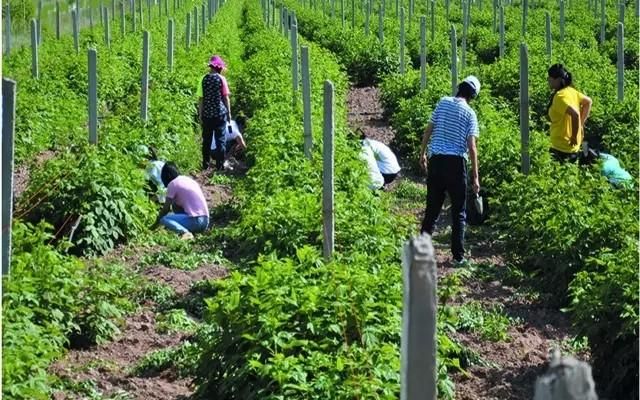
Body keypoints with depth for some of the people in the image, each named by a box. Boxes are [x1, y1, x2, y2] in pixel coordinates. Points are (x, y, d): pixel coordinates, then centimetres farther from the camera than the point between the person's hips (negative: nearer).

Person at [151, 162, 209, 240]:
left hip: (195, 221, -8)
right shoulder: (188, 180, 20)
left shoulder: (173, 184, -3)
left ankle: (185, 232, -27)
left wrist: (155, 224, 12)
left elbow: (166, 209, 0)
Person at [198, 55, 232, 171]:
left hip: (207, 114, 2)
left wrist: (200, 114, 6)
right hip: (220, 113, -2)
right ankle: (220, 165, 1)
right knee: (220, 139, 3)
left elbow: (200, 98, 0)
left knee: (207, 140, 10)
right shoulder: (221, 79, -5)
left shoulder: (204, 79, 1)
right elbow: (226, 97, -4)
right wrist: (229, 112, 5)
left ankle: (205, 164, 12)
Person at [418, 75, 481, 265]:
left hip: (435, 159, 3)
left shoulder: (443, 102, 6)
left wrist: (422, 154, 18)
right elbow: (471, 146, -8)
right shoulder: (470, 114, -3)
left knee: (432, 208, 12)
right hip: (456, 162, -3)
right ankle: (458, 256, 5)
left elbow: (428, 130, 6)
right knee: (458, 212, 5)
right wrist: (475, 176, -5)